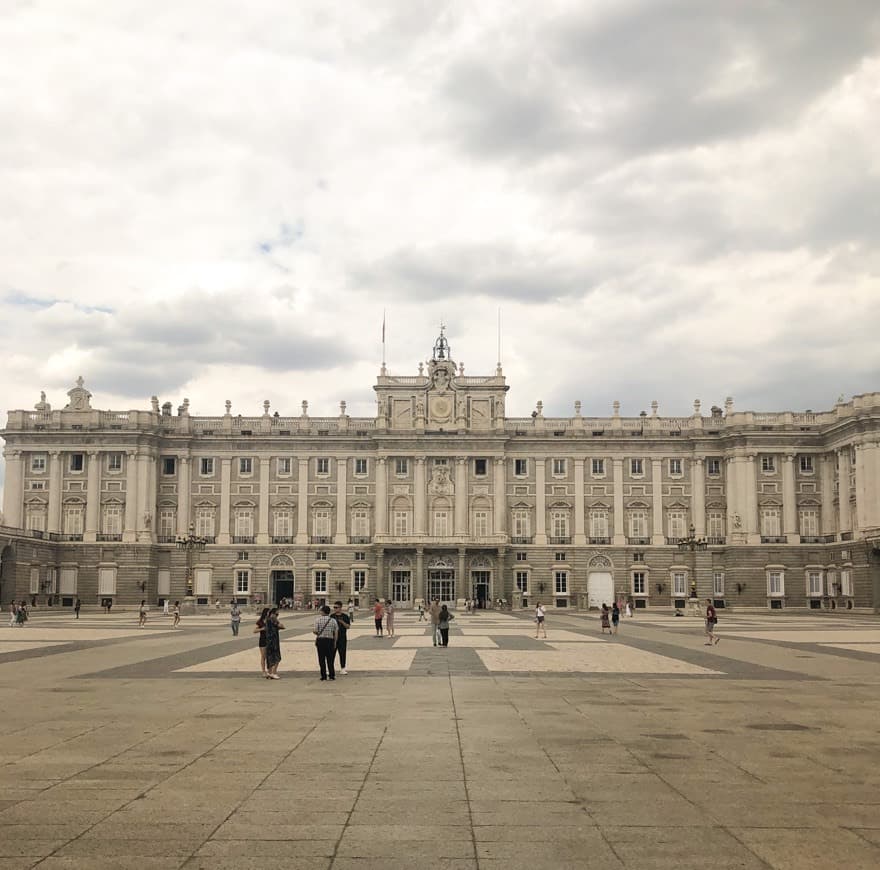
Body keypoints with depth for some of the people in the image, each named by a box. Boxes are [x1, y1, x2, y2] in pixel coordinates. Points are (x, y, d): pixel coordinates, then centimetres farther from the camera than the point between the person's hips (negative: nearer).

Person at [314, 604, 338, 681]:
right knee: (330, 659, 9)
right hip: (330, 640, 2)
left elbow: (316, 631, -9)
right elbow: (336, 633, 2)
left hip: (320, 640, -2)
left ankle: (324, 676, 5)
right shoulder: (333, 620, 3)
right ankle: (332, 675, 9)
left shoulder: (318, 620, -4)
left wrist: (313, 630, 14)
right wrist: (335, 642, 9)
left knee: (321, 659, 6)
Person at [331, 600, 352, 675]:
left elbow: (348, 626, -2)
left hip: (342, 638, 0)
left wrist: (342, 622, -16)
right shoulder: (332, 616, 5)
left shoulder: (345, 616, 1)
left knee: (342, 653, 3)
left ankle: (342, 668, 13)